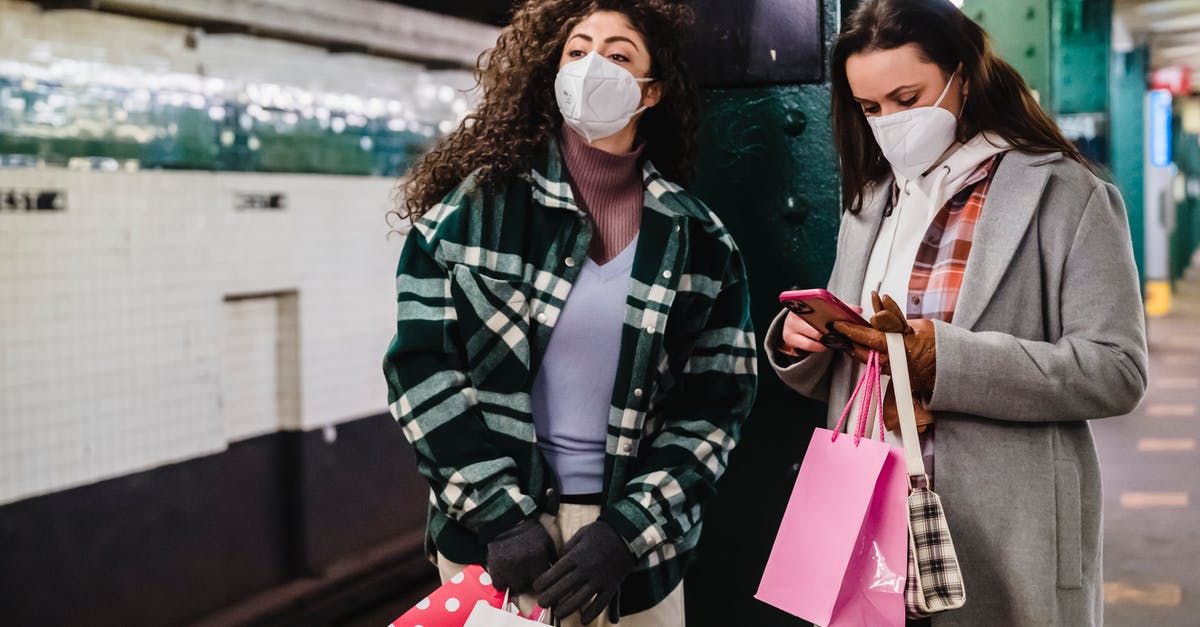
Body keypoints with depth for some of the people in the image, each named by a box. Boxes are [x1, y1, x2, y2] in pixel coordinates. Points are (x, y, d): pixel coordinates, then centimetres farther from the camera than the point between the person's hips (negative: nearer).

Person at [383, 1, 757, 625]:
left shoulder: (699, 244, 0)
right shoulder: (473, 201, -4)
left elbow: (713, 408, 0)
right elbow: (421, 365, -7)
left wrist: (626, 531, -11)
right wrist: (502, 516, -13)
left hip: (635, 545, 1)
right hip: (489, 534, -1)